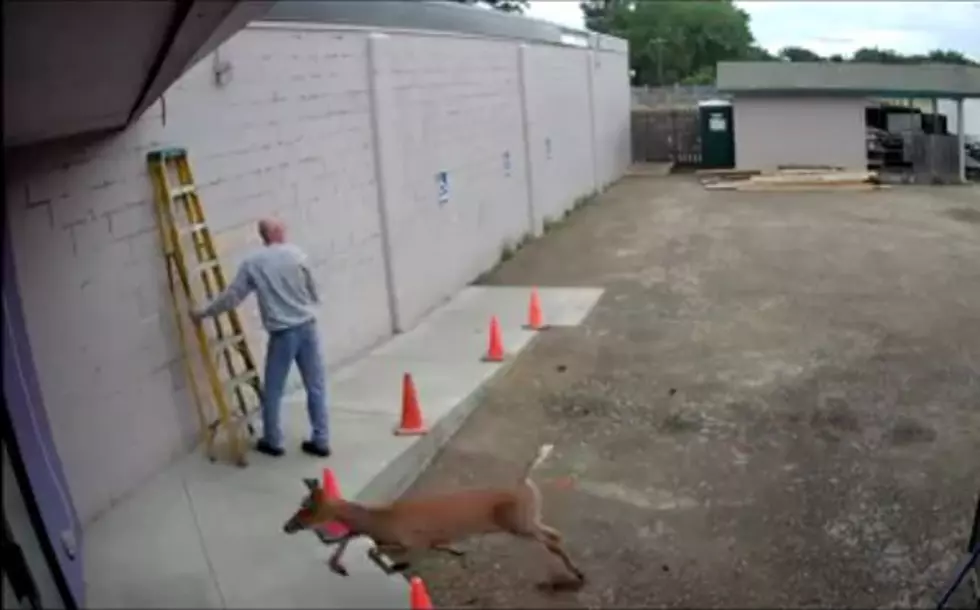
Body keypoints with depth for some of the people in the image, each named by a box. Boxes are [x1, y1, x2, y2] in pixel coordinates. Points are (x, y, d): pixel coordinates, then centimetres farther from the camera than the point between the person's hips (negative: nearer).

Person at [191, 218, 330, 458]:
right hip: (307, 326, 2)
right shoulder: (295, 254, -1)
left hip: (282, 334, -1)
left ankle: (272, 441, 25)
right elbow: (314, 292, 5)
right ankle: (321, 441, 12)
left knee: (272, 391, 14)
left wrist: (204, 312, 17)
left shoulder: (252, 263, -2)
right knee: (316, 387, 8)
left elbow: (231, 296, 3)